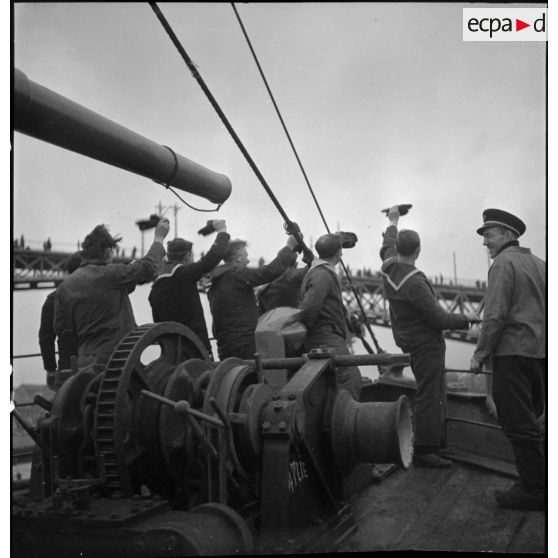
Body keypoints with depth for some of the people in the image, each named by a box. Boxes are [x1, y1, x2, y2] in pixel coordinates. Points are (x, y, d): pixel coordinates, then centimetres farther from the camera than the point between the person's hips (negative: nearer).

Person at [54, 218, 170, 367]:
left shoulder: (65, 285, 5)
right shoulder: (111, 274, -11)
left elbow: (60, 329, 10)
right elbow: (148, 266, -4)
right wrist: (159, 238, 9)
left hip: (85, 361, 5)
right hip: (117, 359, -5)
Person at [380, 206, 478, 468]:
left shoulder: (388, 268, -1)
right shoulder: (415, 284, -26)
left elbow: (387, 248, 24)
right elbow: (439, 318, -23)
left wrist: (393, 223, 38)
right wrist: (466, 319, -6)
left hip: (409, 339, 10)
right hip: (426, 344, -10)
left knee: (435, 393, 20)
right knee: (429, 397, -4)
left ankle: (435, 440, 30)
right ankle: (424, 451, 0)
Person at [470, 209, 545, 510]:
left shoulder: (504, 263, -10)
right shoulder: (538, 263, 16)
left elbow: (495, 315, -16)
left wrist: (480, 354, -9)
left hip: (513, 352, -9)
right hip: (541, 352, 9)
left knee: (518, 423, -3)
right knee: (532, 418, 17)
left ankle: (532, 490, 2)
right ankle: (538, 481, 23)